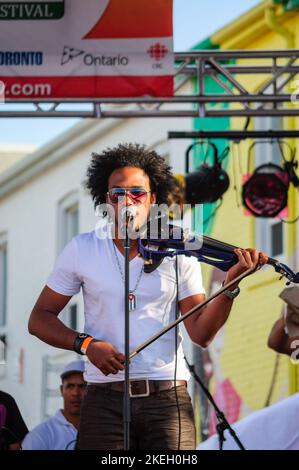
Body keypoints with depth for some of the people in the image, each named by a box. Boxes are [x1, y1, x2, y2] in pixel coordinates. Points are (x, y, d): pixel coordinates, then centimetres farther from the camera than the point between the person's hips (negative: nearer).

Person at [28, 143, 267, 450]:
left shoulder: (179, 253, 4)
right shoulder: (81, 250, 4)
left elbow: (201, 334, 1)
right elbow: (39, 319, 8)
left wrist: (230, 285, -14)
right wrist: (86, 344, -8)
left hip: (168, 398, 0)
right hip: (105, 399, 0)